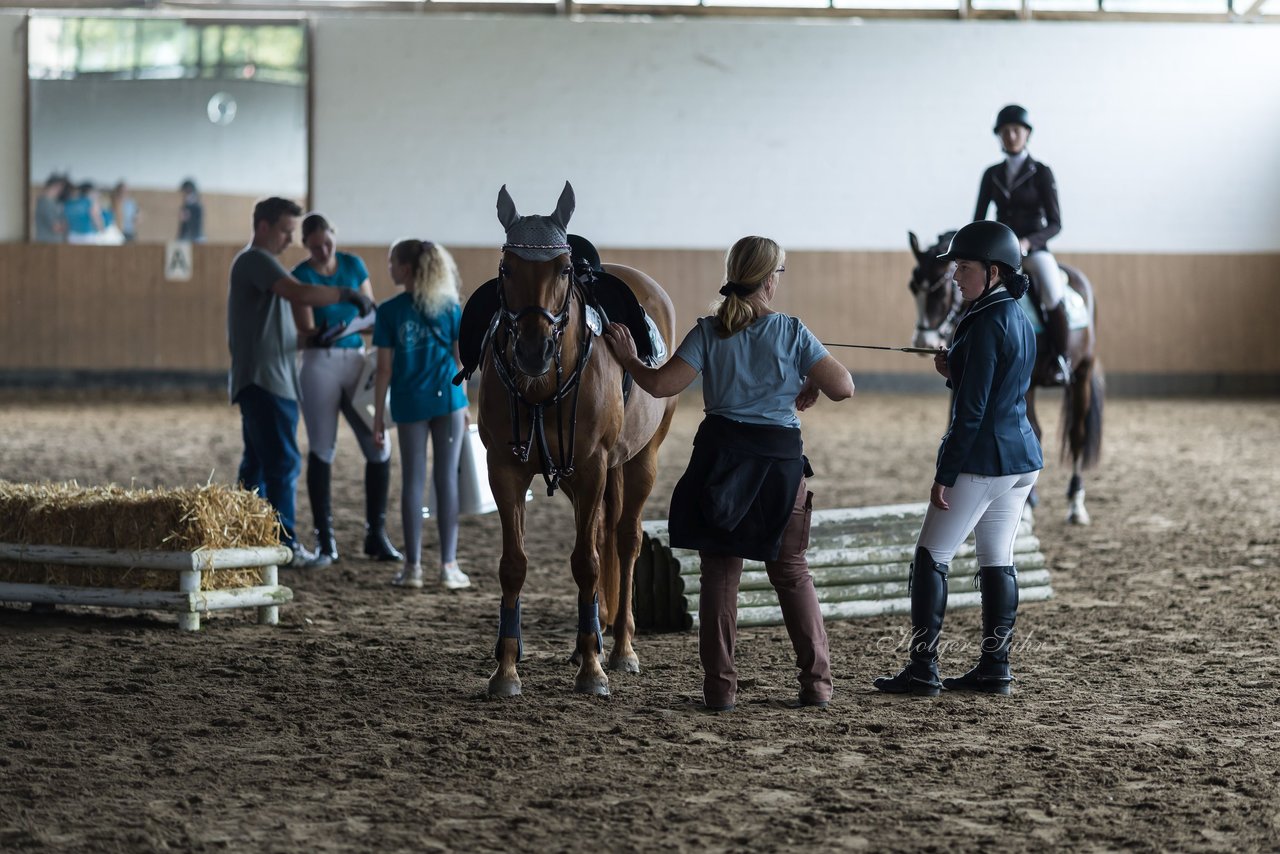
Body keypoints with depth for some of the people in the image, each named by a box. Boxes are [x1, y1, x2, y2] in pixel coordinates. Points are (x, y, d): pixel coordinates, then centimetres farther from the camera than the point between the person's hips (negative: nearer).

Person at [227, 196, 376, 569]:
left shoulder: (257, 263, 22)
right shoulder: (256, 261, -11)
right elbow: (299, 293, -27)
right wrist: (347, 295, -21)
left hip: (262, 381, 11)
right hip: (264, 380, -11)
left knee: (258, 464, 11)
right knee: (283, 462, -12)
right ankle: (286, 543, -13)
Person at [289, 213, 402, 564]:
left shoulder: (354, 265, 7)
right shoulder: (301, 276, -4)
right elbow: (307, 330, -10)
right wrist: (323, 334, -31)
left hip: (357, 360, 4)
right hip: (320, 364, -4)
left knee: (379, 449, -3)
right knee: (321, 451, -1)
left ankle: (376, 535, 6)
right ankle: (325, 538, 7)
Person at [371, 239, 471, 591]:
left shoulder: (389, 311, -5)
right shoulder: (450, 307, 0)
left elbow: (384, 368, -5)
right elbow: (461, 359, 3)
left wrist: (379, 415, 2)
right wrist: (464, 405, 15)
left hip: (410, 404, 0)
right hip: (448, 402, 1)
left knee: (413, 481, 7)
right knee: (447, 480, 4)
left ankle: (413, 566, 9)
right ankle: (449, 566, 3)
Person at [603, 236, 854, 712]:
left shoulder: (708, 333, -3)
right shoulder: (792, 333, -5)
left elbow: (661, 385, -10)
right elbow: (843, 387, -7)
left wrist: (628, 360, 7)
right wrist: (812, 387, 14)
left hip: (720, 454, 1)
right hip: (781, 459, -1)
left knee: (719, 573, 7)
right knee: (791, 571, 11)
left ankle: (719, 687, 5)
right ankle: (816, 682, 10)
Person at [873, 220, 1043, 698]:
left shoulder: (986, 323, -16)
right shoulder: (1020, 321, 12)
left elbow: (972, 407, -18)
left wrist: (945, 473, -15)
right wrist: (954, 371, 7)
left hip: (981, 460, -9)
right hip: (1022, 460, 9)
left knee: (932, 557, -2)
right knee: (997, 563, 12)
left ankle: (922, 670, -4)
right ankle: (994, 669, 13)